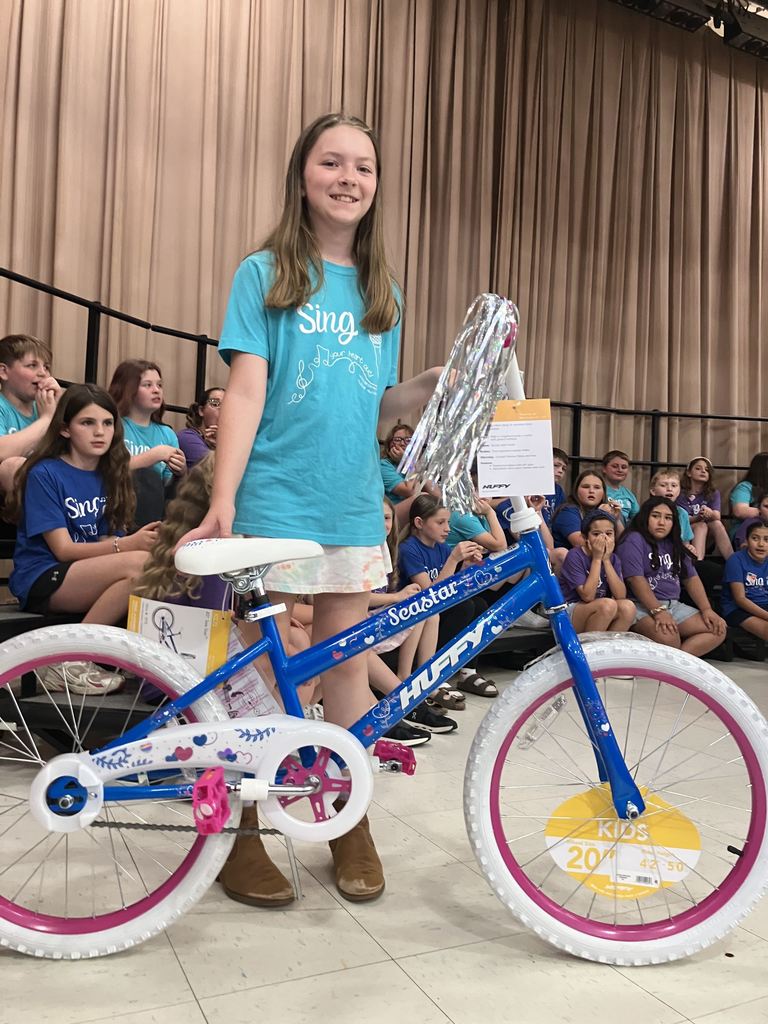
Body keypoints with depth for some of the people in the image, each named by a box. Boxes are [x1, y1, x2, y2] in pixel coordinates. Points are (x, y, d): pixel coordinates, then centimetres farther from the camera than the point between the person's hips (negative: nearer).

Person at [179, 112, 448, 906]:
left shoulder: (381, 292, 14)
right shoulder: (265, 274, 2)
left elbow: (374, 409, 13)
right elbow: (245, 392, -6)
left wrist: (434, 383, -4)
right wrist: (221, 502, -14)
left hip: (353, 504, 4)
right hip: (275, 498, -3)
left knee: (347, 657, 8)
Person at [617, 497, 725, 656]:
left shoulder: (674, 545, 18)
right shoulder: (634, 540, -6)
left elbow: (691, 578, 16)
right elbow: (636, 579, -17)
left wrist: (707, 609, 1)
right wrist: (658, 612, -26)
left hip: (674, 605, 8)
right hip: (643, 607, -8)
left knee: (718, 630, -9)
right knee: (668, 637, -37)